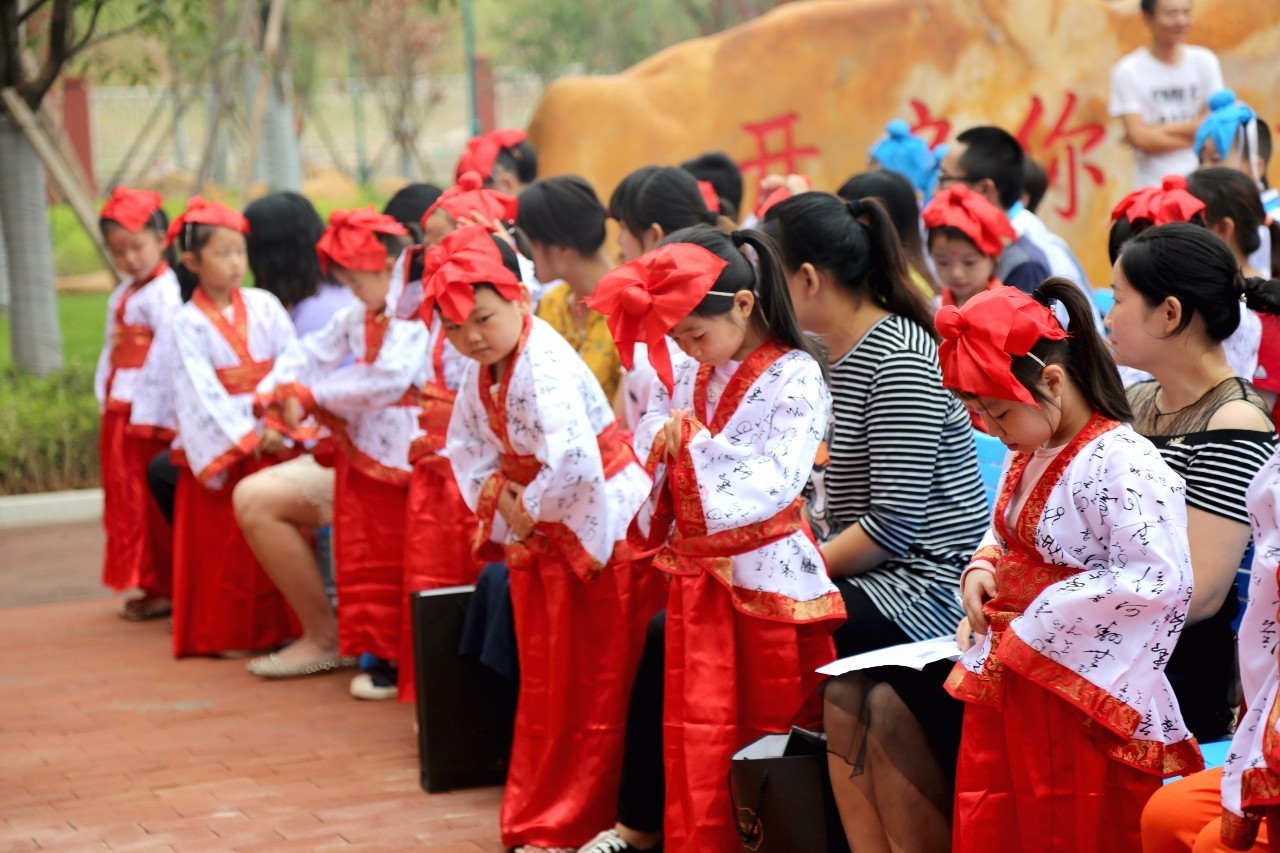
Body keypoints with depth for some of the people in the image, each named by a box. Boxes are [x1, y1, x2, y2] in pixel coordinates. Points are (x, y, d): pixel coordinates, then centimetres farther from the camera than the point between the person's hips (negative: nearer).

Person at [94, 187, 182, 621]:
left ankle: (165, 588, 2)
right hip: (119, 414, 9)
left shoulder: (161, 293, -11)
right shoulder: (123, 294, 17)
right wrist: (106, 398, 11)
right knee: (125, 502, 11)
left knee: (152, 504, -5)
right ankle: (151, 585, 18)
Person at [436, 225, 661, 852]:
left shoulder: (544, 367, -27)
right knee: (542, 680, 17)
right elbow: (466, 442, 14)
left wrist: (530, 510, -22)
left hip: (595, 528, -9)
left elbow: (572, 461, -38)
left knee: (595, 688, 1)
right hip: (536, 535, 10)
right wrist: (493, 491, -4)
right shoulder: (481, 370, 1)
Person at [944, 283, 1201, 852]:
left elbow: (1159, 581, -27)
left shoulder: (1119, 463, -20)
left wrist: (1042, 616, -22)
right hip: (1011, 679, 9)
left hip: (1078, 699, -9)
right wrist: (981, 569, 4)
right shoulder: (1029, 456, 9)